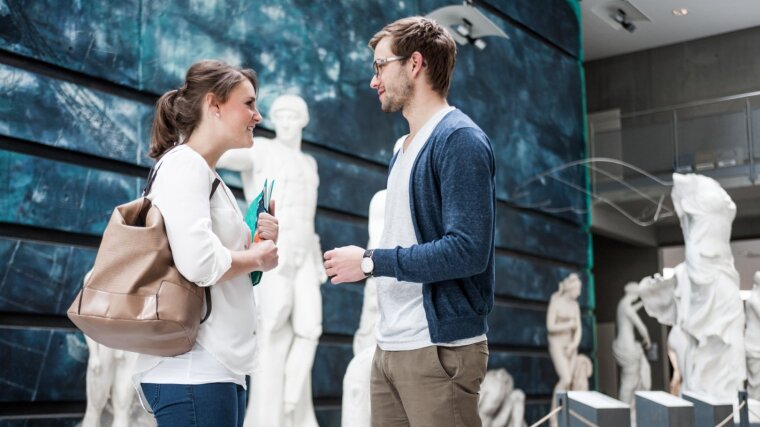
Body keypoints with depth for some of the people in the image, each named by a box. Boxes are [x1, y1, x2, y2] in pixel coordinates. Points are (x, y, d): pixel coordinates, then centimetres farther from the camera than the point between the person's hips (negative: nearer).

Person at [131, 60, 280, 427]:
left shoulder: (211, 178, 18)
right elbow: (199, 263, -25)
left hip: (220, 368, 9)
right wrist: (256, 256, -8)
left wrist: (268, 244, 4)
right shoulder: (185, 164, -10)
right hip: (193, 371, -9)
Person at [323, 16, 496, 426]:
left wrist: (371, 262, -15)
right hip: (390, 347, 8)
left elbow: (468, 251, -21)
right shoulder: (404, 148, 16)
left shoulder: (459, 139, -12)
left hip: (440, 349, -8)